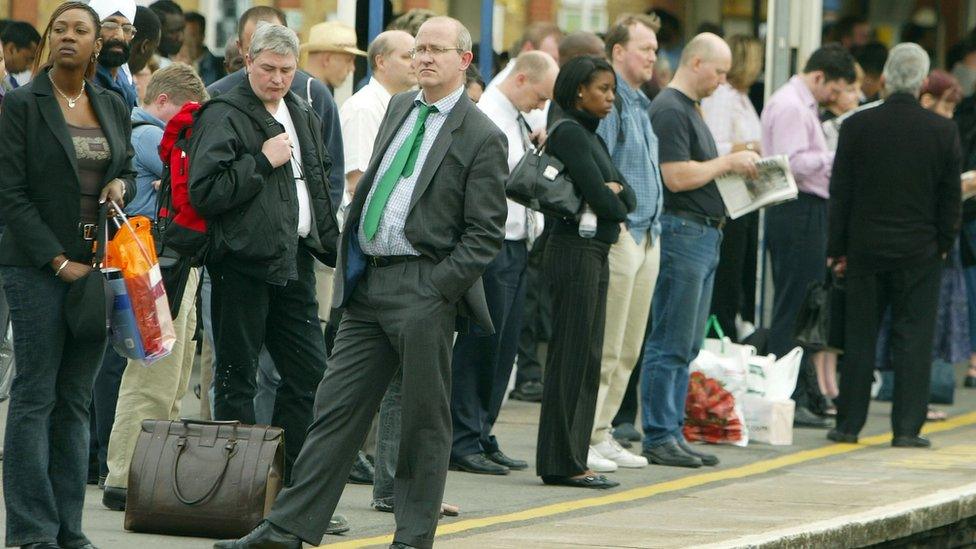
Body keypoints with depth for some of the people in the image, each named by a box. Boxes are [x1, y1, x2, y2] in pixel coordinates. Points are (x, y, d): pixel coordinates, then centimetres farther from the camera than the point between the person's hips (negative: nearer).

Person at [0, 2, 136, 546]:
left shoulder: (112, 107, 12)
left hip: (96, 266, 5)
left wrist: (121, 185, -1)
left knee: (76, 401, 6)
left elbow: (128, 170, 25)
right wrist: (59, 261, -14)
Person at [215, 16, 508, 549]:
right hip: (368, 280, 7)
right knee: (336, 406, 5)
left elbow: (485, 233, -8)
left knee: (424, 420, 1)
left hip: (424, 288, -6)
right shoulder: (398, 109, 15)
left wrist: (439, 290, -14)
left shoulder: (482, 137, -6)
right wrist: (350, 264, 14)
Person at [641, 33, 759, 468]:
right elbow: (677, 176, -20)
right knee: (671, 346, -7)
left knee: (686, 347, 11)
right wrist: (728, 163, -10)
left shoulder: (689, 109, 20)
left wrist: (734, 168, 12)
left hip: (704, 235, 10)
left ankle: (672, 433, 13)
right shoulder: (669, 110, -13)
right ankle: (659, 437, -5)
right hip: (681, 232, -10)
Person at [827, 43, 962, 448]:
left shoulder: (857, 126, -5)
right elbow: (951, 197, 0)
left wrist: (837, 248, 6)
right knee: (913, 338, 3)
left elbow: (840, 193, -1)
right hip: (920, 249, -1)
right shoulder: (943, 130, -5)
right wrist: (945, 243, 12)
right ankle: (907, 427, 0)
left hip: (866, 248, 1)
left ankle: (849, 424, 9)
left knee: (859, 338, 7)